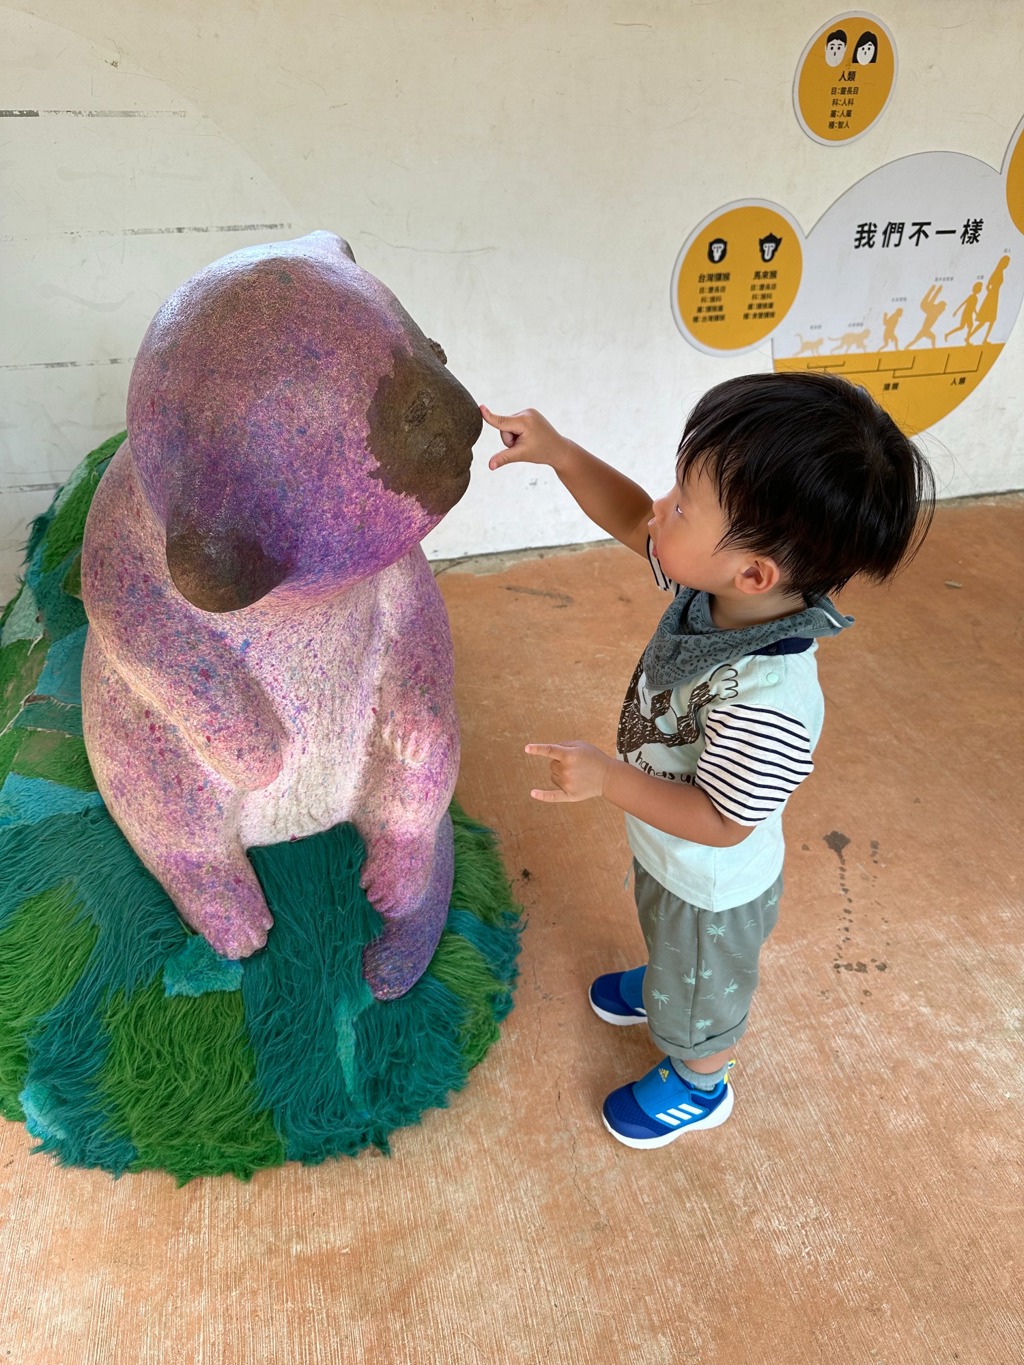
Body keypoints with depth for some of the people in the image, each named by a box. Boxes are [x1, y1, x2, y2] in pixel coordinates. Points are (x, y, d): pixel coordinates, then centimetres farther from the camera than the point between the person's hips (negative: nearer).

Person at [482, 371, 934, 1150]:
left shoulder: (766, 702, -46)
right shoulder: (718, 587, -25)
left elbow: (719, 822, -33)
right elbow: (630, 520, -9)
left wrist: (607, 779, -36)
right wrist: (558, 452, -19)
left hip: (712, 887, -7)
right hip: (669, 855, 7)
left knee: (698, 996, 27)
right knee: (666, 941, 39)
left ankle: (699, 1087, 58)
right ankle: (662, 987, 72)